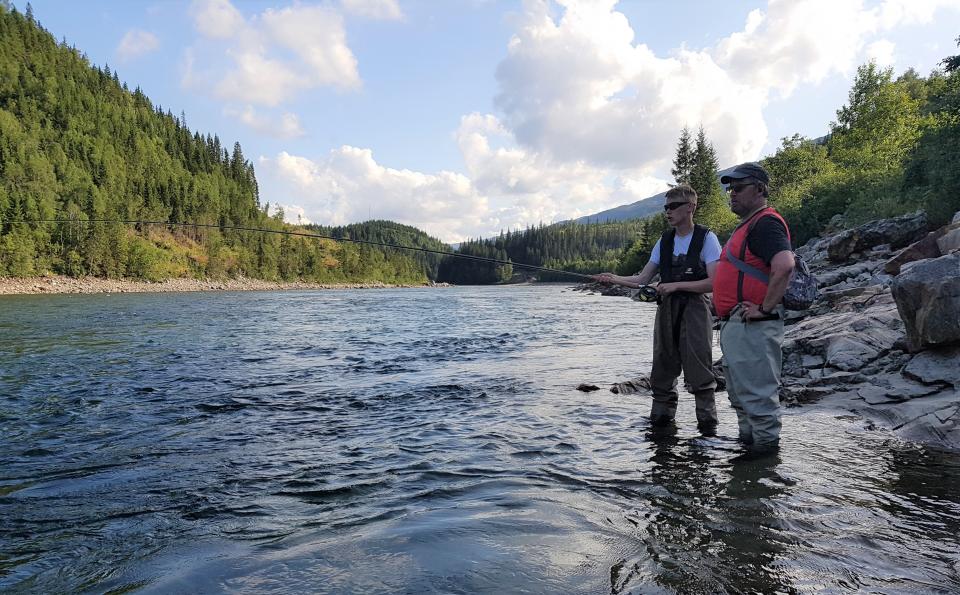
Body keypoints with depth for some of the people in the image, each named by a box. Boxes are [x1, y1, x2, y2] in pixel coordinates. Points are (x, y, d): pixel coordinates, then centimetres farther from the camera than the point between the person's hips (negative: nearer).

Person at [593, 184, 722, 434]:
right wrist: (616, 279, -5)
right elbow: (643, 278, 11)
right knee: (663, 366, 7)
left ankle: (707, 421, 3)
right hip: (666, 308, 5)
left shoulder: (706, 238, -5)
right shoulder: (664, 240, 12)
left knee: (699, 368, -8)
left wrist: (676, 285, -17)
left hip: (694, 308, -5)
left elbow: (713, 282, -12)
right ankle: (661, 416, 17)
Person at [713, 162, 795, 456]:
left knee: (756, 391, -4)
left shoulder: (766, 222, -14)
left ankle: (766, 445, 7)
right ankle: (748, 440, 33)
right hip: (734, 323, 11)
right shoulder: (746, 225, 19)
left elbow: (784, 266, -30)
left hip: (752, 326, -11)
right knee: (740, 392, 20)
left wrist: (766, 308, -24)